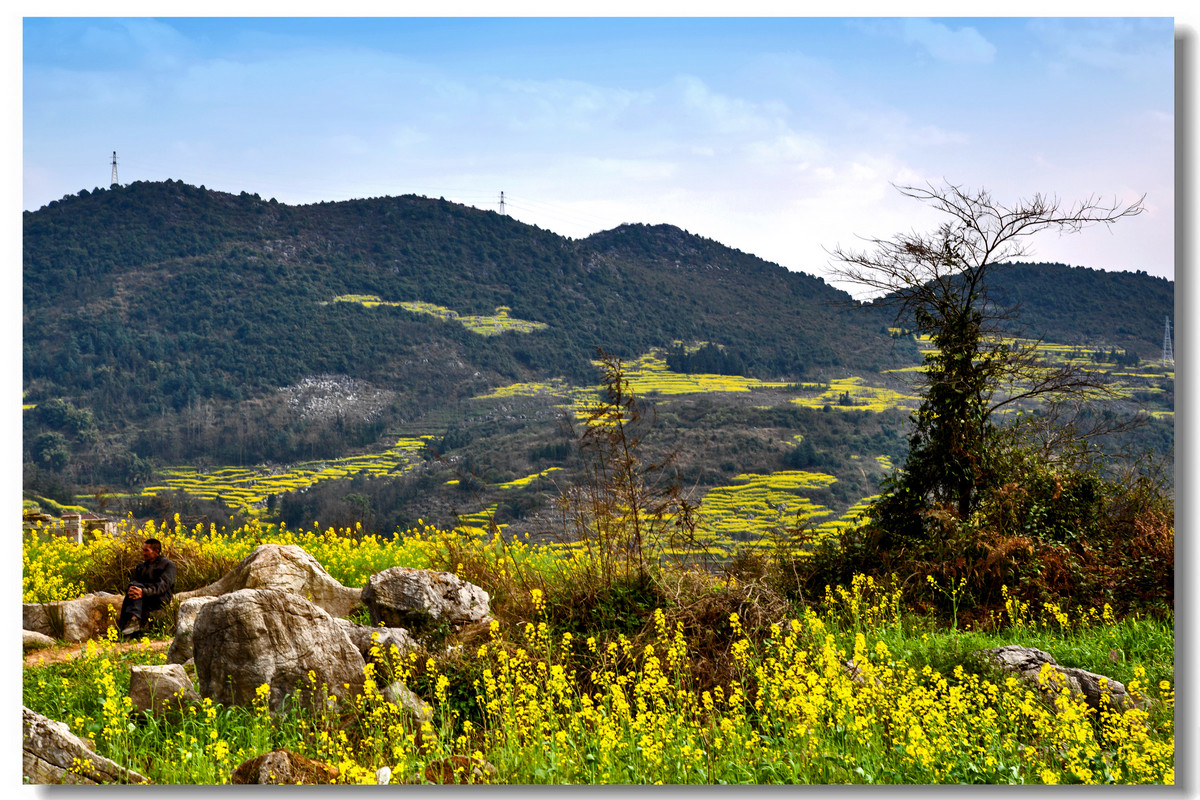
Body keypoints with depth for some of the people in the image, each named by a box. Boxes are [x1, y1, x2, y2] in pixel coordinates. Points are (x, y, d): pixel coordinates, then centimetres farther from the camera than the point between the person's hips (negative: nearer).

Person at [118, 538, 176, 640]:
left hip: (160, 599, -5)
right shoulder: (141, 566, 28)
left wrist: (144, 592, -27)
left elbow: (163, 585, -10)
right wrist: (129, 589, -14)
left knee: (137, 586, -28)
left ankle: (134, 619, -51)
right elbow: (133, 581, 13)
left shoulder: (168, 565, 7)